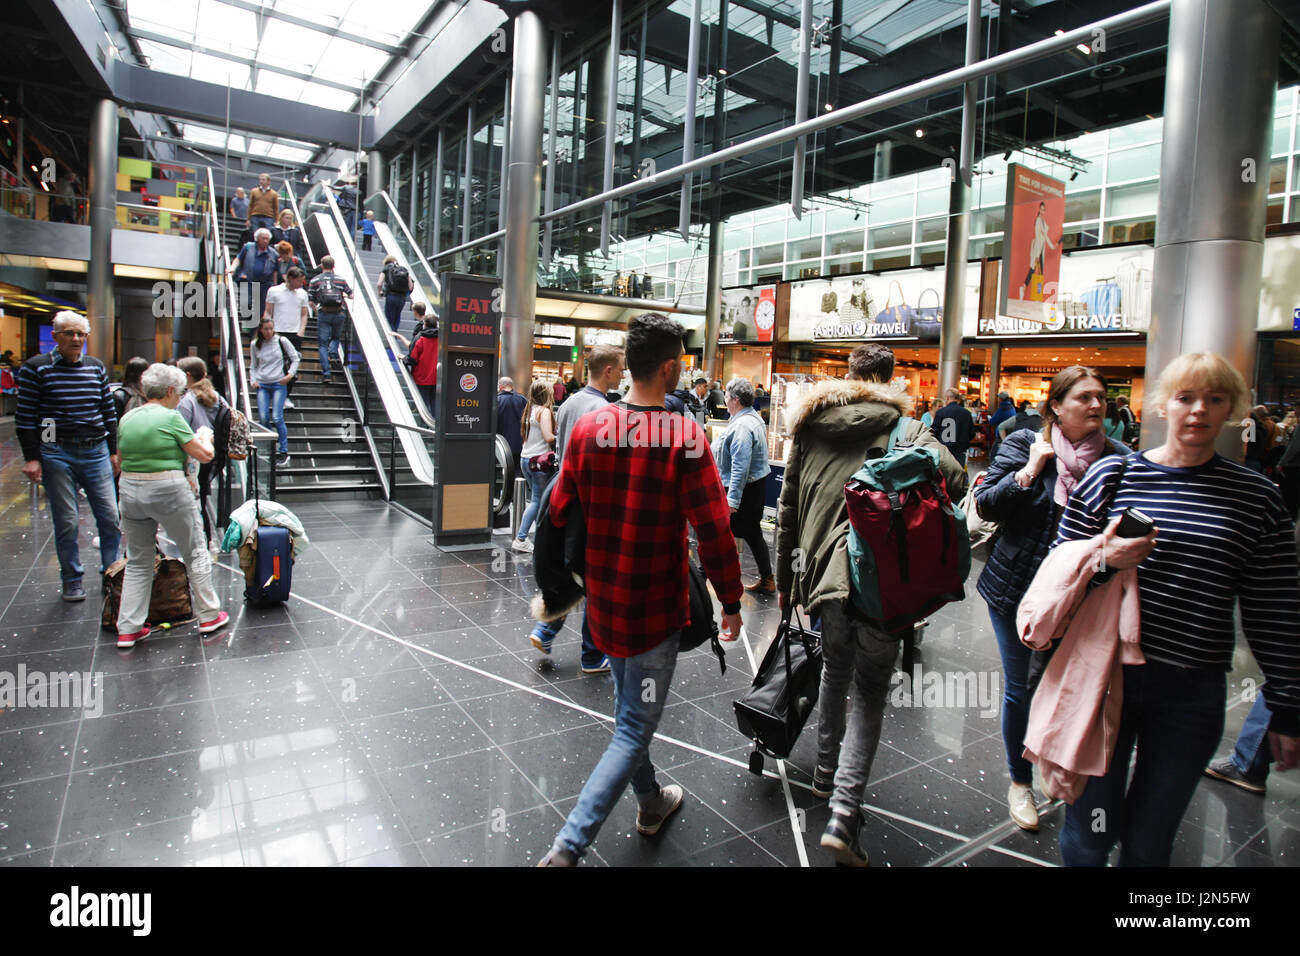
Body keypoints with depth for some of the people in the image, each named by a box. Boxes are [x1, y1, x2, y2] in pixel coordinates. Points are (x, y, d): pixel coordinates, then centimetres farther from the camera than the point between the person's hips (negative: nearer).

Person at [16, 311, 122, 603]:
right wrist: (31, 457, -6)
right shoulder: (36, 368, -1)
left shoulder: (96, 367, 10)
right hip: (57, 453, -3)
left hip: (96, 451, 3)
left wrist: (113, 450, 13)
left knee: (110, 517, 1)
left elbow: (108, 411, 16)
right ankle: (72, 581, 15)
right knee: (66, 521, 2)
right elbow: (25, 417, -1)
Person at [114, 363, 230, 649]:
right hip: (168, 491, -6)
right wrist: (205, 436, 11)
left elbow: (121, 461, 15)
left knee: (137, 562, 15)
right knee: (195, 553, 10)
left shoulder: (127, 419, 9)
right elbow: (205, 455, -8)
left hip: (130, 491, 6)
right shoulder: (171, 418, -11)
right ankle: (208, 616, 18)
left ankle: (128, 629, 16)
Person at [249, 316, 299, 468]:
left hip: (278, 384, -3)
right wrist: (253, 381, 2)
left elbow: (295, 359, 7)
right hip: (262, 385, 3)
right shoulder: (254, 345, 8)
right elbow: (253, 366, 17)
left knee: (277, 418, -12)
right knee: (263, 418, -8)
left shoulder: (281, 341, 0)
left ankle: (284, 452, -3)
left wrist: (290, 375, -6)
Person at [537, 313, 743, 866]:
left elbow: (561, 513, 2)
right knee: (634, 729, 6)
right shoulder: (685, 438, -17)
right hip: (655, 609, -5)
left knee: (628, 708, 25)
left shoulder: (588, 428, -4)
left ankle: (651, 803, 45)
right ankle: (567, 846, 0)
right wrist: (731, 601, -6)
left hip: (602, 601, 6)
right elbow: (713, 529, -18)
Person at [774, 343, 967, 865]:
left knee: (835, 672, 25)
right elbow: (955, 480, -14)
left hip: (824, 569, 3)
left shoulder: (809, 426, 10)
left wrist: (784, 579, 20)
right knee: (870, 695, 7)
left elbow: (787, 509, 12)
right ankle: (843, 810, -2)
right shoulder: (906, 429, 2)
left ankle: (827, 771, 40)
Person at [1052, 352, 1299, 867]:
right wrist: (1102, 558, -17)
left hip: (1193, 692, 1)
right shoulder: (1111, 475, -1)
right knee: (1087, 833, 8)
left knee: (1149, 841, 14)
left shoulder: (1257, 497, 3)